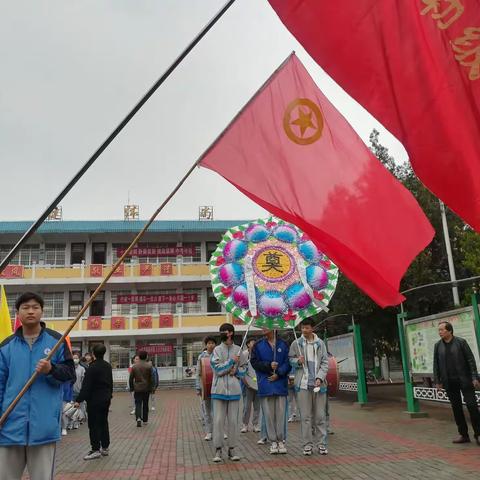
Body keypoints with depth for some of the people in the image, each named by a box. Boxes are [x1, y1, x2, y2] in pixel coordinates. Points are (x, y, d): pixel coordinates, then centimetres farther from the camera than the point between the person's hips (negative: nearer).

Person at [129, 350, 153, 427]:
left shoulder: (134, 366, -2)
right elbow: (151, 378, -5)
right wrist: (151, 388, 4)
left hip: (137, 388, 0)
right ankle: (145, 420, 19)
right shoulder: (149, 366, -6)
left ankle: (138, 418, -21)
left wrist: (131, 388, 11)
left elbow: (131, 378, 1)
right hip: (146, 388, 0)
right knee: (145, 404, 12)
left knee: (138, 404, 1)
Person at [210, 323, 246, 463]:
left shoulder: (238, 350, 6)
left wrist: (236, 370, -7)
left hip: (234, 389, 2)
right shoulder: (217, 350, 0)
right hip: (219, 389, -2)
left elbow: (244, 368, 12)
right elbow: (217, 369, -9)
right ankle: (218, 450, 9)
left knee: (233, 420, 6)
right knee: (218, 420, -1)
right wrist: (231, 361, -11)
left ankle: (232, 449, 17)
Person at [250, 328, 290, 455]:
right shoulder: (258, 345, 5)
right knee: (269, 414, 3)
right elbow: (254, 362, 0)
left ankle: (281, 440, 13)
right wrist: (269, 365, -12)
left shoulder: (283, 344, 5)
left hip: (281, 384, 0)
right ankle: (273, 441, 13)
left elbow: (288, 362, 1)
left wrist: (278, 373, -12)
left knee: (281, 413, 2)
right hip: (265, 386, 0)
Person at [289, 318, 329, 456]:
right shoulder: (296, 343, 4)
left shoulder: (320, 343, 5)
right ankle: (307, 444, 11)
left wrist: (320, 378, -8)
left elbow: (325, 362, 4)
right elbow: (290, 359, 9)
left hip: (318, 383, 1)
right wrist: (297, 361, -13)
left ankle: (321, 443, 14)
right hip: (303, 384, -1)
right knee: (305, 416, 2)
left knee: (320, 415, 5)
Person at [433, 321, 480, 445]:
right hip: (449, 382, 4)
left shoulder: (461, 342, -4)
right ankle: (463, 435, 15)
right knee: (456, 408, 7)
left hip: (464, 379, -3)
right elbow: (436, 364, 8)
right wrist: (437, 381, 4)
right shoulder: (438, 345, 6)